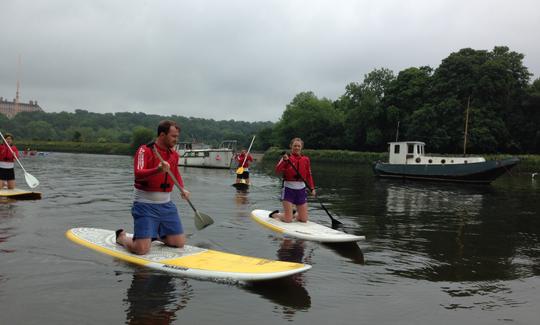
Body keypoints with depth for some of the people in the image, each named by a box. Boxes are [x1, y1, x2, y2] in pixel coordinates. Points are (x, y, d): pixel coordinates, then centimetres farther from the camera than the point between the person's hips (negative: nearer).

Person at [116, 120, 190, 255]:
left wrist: (182, 189, 16)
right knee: (141, 249, -13)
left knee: (179, 243, 6)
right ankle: (122, 237, 19)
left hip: (166, 205, 7)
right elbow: (138, 174, -28)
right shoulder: (145, 150, -13)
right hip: (145, 205, -6)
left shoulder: (174, 154, 9)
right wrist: (158, 170, -44)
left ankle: (157, 235, 34)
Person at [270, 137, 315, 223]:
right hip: (288, 189, -4)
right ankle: (275, 214, 25)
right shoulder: (287, 157, -4)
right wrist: (284, 161, -33)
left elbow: (309, 175, 14)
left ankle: (294, 214, 36)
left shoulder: (306, 159, 8)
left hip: (301, 189, 4)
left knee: (304, 219, 4)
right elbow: (278, 170, -19)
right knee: (288, 219, -6)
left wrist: (312, 188, 5)